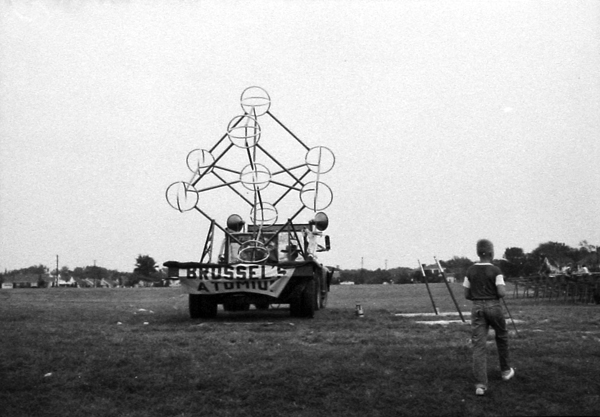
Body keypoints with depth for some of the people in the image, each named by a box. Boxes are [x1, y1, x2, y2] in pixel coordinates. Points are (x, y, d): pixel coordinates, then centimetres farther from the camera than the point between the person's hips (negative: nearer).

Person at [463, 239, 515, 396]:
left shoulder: (470, 271, 3)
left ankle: (480, 384, -9)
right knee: (502, 337, 23)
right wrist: (504, 288, 8)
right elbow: (501, 293, -14)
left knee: (478, 345, -2)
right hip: (493, 306, -2)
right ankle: (505, 370, 37)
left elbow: (467, 295, 5)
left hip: (477, 307, 2)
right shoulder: (495, 271, -7)